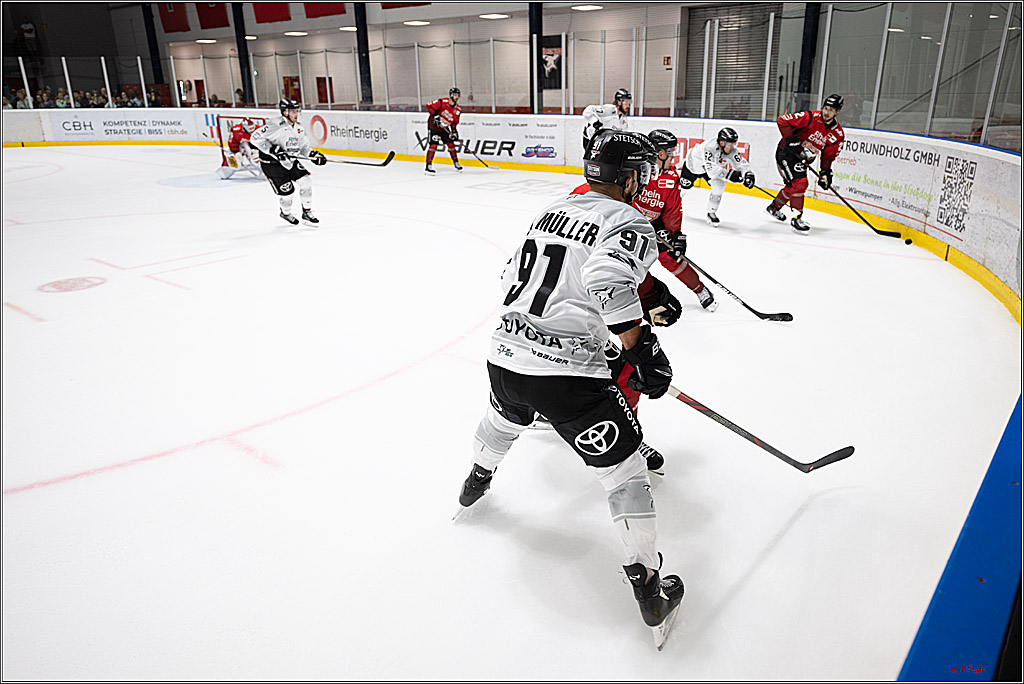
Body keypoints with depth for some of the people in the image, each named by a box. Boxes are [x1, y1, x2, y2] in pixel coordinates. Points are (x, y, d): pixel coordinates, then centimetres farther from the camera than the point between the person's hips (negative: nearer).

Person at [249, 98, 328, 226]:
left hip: (290, 160, 7)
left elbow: (304, 146, 12)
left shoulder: (298, 127, 2)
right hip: (271, 163, -7)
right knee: (286, 190, -6)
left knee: (306, 182, -3)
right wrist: (273, 149, -32)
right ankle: (286, 213, 24)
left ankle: (307, 213, 12)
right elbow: (255, 138, -25)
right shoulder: (276, 125, -23)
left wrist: (314, 155, -8)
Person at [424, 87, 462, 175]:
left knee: (451, 144, 5)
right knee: (433, 145, -14)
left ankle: (456, 163, 23)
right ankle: (428, 166, -10)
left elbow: (454, 122, 8)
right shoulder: (442, 102, -19)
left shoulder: (458, 110, 0)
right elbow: (429, 106, -19)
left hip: (444, 128, 6)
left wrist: (454, 131, -7)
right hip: (433, 126, -6)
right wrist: (435, 116, -28)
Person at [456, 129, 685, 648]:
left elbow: (513, 276, 20)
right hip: (568, 375, -7)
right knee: (623, 466, 6)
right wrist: (642, 350, -18)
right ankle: (650, 593, 14)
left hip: (505, 355, 7)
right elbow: (610, 282, -27)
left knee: (504, 417, 37)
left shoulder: (553, 209, 14)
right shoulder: (630, 224, -7)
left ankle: (474, 485, 64)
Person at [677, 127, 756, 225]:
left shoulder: (732, 151, -26)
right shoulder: (709, 147, -44)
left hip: (713, 165, 4)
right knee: (683, 187, 10)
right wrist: (730, 175, -57)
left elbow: (741, 164, -23)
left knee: (719, 186, -17)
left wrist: (748, 174, -45)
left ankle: (711, 213, 0)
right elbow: (711, 170, -51)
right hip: (694, 163, -4)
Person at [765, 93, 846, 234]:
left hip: (803, 159, 8)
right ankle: (797, 218, -10)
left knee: (793, 186, 20)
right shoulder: (809, 118, -21)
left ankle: (774, 207, 44)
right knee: (799, 183, -19)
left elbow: (829, 155, 6)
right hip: (786, 152, -8)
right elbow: (783, 121, -20)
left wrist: (826, 172, -5)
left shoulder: (838, 134, -2)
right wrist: (790, 139, -28)